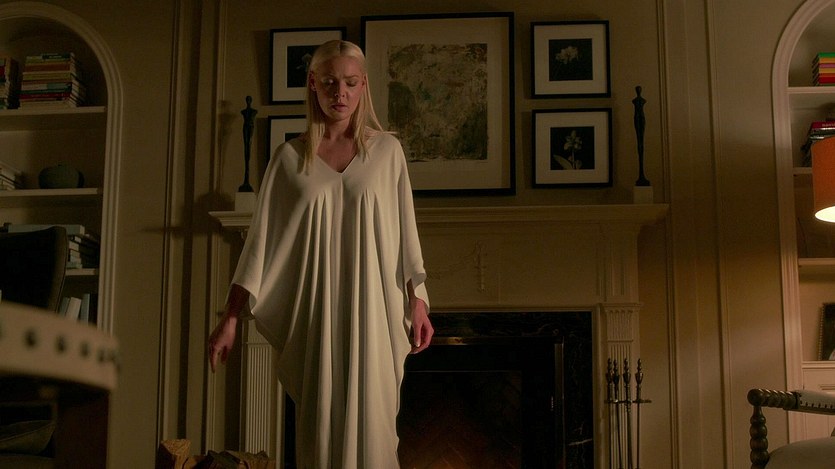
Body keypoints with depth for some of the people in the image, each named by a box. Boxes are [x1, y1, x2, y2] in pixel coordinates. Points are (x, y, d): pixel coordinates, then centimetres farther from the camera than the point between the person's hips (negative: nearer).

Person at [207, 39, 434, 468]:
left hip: (372, 310, 0)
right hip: (314, 313, 1)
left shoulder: (386, 149, 5)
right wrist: (231, 318, -1)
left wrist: (417, 302, 0)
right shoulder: (290, 156, 4)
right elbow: (261, 240, 3)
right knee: (318, 430, 5)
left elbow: (404, 231, 6)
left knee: (369, 425, 0)